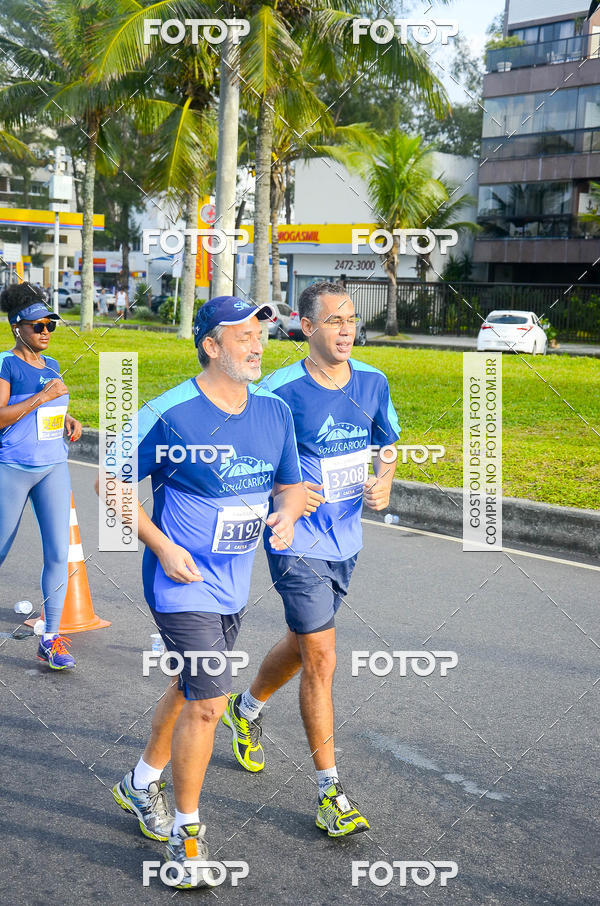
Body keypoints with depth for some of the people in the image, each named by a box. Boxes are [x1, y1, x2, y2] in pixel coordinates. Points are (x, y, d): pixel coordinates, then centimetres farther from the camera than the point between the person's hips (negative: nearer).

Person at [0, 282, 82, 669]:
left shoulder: (51, 365, 12)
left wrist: (68, 419, 7)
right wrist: (43, 396, -21)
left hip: (54, 467, 5)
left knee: (59, 552, -2)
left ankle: (51, 639, 5)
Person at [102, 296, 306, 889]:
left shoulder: (274, 411, 0)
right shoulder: (168, 415, -17)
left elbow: (291, 484, 9)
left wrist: (287, 514, -15)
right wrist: (162, 545, -17)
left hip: (234, 584, 7)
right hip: (182, 583, -7)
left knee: (192, 689, 21)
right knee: (208, 702, -10)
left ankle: (141, 784, 46)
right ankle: (186, 833, 11)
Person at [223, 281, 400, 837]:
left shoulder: (372, 383, 1)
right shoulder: (280, 390, -15)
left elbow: (386, 443, 15)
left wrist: (383, 482, -5)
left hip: (346, 541, 6)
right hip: (297, 543, -6)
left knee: (301, 645, 21)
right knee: (321, 660, -6)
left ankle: (247, 708, 50)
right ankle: (329, 790, 6)